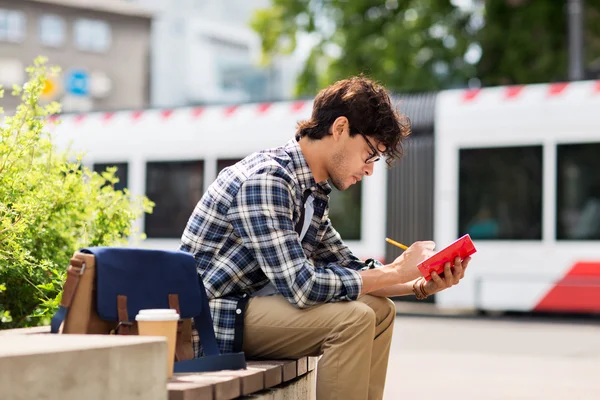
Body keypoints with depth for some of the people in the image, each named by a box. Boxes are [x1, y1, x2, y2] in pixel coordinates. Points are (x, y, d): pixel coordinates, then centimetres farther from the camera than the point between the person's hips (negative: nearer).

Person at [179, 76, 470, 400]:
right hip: (211, 320, -10)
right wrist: (396, 271, -18)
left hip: (250, 304, 10)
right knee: (353, 318, -23)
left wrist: (422, 286, 1)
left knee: (379, 310, 7)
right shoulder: (266, 179, -22)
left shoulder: (312, 191, 9)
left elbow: (348, 268, 16)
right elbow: (302, 285, -27)